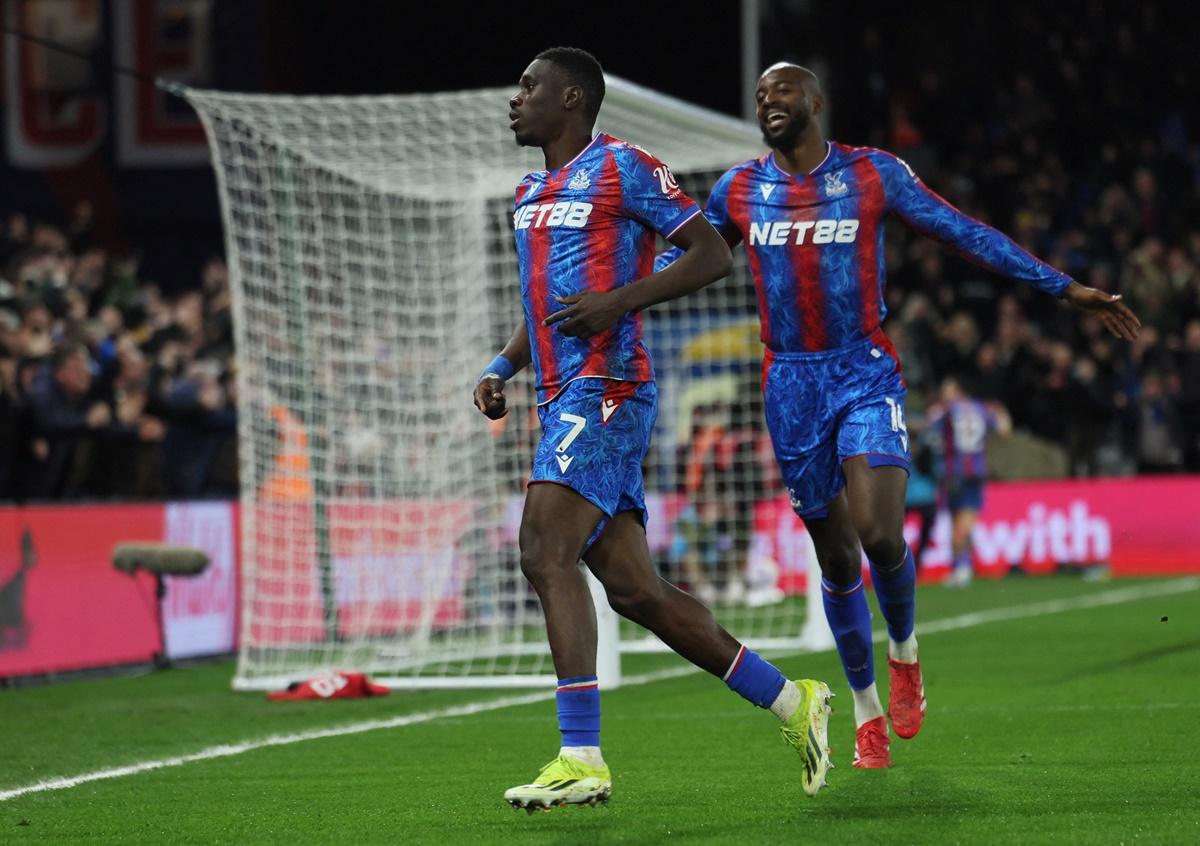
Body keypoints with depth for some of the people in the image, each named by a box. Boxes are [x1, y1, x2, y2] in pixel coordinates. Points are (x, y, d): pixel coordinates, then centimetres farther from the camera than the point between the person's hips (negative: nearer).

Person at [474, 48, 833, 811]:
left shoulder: (621, 168, -3)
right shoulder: (530, 196, 22)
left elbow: (712, 255, -6)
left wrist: (617, 301, -17)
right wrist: (503, 368, 14)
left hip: (606, 389, -9)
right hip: (564, 398, 9)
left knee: (546, 551, -22)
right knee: (635, 589, 5)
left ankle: (582, 759, -26)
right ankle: (791, 701, 14)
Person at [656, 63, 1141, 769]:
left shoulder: (874, 174, -1)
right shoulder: (739, 191, 6)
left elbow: (967, 234, 1)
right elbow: (683, 261, 20)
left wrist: (1066, 289, -2)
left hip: (867, 373, -2)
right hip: (792, 386, 2)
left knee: (880, 535, -21)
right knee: (837, 558, 6)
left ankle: (904, 651, 9)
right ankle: (867, 710, 21)